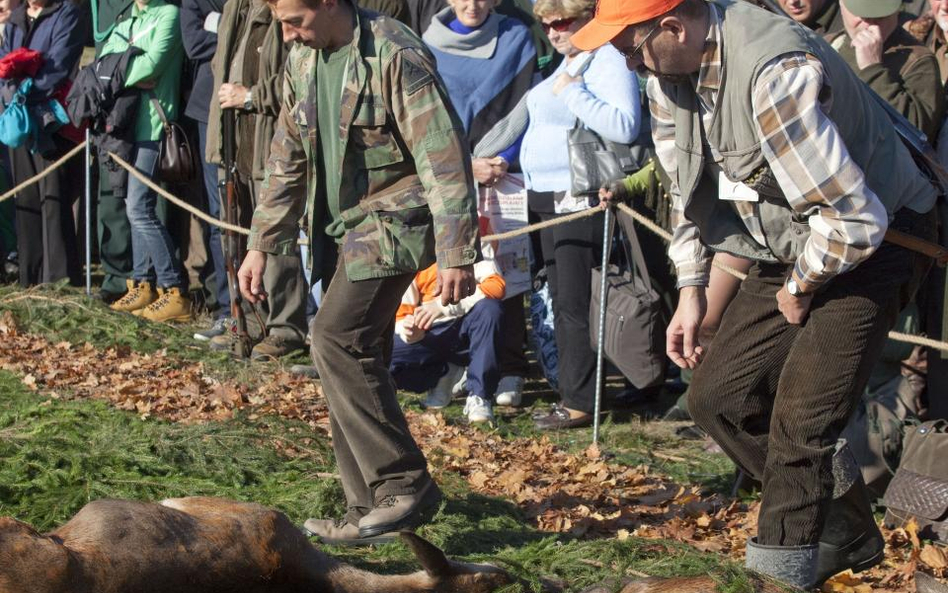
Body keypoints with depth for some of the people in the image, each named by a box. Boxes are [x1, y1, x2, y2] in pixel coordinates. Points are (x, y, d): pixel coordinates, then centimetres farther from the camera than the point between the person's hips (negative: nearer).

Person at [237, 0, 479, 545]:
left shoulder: (395, 55, -17)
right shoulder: (303, 61, 9)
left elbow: (443, 156, -19)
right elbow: (288, 159, 18)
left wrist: (457, 253, -22)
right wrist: (261, 245, 15)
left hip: (392, 220, -8)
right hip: (341, 227, 8)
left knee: (337, 337, -21)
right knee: (354, 357, 7)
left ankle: (405, 485, -15)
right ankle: (371, 509, 14)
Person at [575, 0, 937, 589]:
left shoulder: (775, 73, -34)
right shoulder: (669, 73, -5)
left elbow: (853, 219, -32)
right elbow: (689, 186, 12)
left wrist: (799, 290, -15)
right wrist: (691, 289, 6)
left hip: (874, 244, -9)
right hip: (792, 251, 9)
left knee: (800, 420, -16)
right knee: (718, 396, 6)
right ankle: (847, 536, 20)